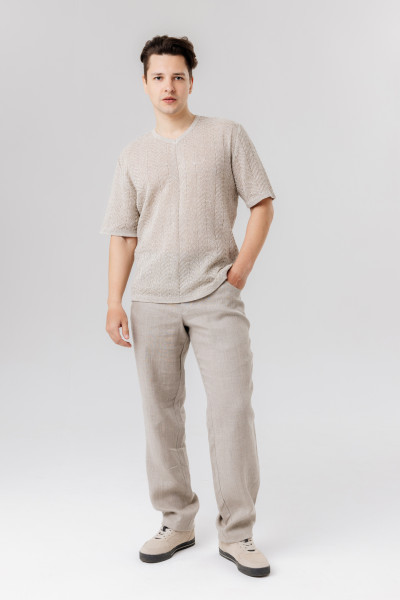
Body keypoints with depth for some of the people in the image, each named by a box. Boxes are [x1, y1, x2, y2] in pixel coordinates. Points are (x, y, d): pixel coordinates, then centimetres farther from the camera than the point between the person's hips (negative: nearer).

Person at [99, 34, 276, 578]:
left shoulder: (227, 135, 7)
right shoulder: (134, 155, 13)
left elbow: (262, 203, 6)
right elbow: (123, 234, 10)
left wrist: (244, 264, -5)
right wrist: (114, 302, 1)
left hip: (217, 297, -2)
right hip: (153, 301, 3)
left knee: (233, 410, -6)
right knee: (161, 415, 7)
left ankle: (237, 533, 8)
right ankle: (176, 522, 23)